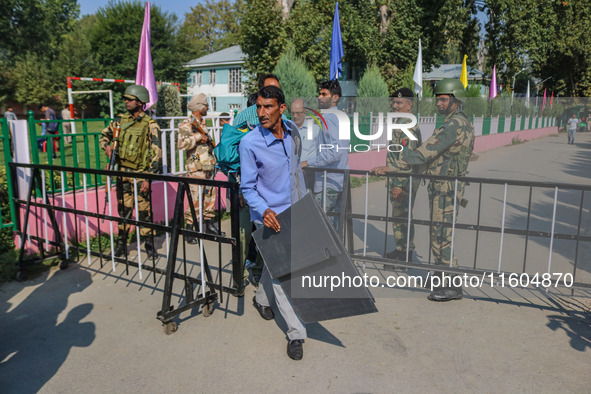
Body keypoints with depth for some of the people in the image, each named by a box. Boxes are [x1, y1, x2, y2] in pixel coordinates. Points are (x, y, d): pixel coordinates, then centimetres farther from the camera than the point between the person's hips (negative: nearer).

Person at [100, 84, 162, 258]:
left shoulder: (150, 125, -8)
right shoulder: (120, 120, 8)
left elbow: (156, 153, -11)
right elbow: (104, 135, 23)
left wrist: (148, 178, -16)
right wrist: (107, 146, -1)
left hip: (140, 173, -5)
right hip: (122, 171, 5)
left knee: (144, 209, -1)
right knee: (123, 208, 11)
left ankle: (149, 244, 12)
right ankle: (121, 243, 22)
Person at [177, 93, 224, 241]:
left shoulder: (202, 123, 16)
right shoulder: (186, 125, -11)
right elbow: (182, 144, -25)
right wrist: (199, 136, -21)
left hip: (209, 168, 8)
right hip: (196, 170, -8)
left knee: (210, 198, 14)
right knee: (195, 201, -6)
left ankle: (209, 225, 26)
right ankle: (189, 231, 4)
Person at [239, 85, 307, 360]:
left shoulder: (293, 132, -3)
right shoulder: (249, 143, -19)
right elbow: (247, 187, -14)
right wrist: (264, 211, -31)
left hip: (293, 212, 6)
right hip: (269, 215, -5)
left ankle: (261, 298, 48)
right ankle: (296, 333, 9)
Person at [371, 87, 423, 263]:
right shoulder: (401, 123, 15)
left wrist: (399, 184, -24)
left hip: (404, 181, -10)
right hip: (399, 179, 10)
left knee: (402, 217, -2)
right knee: (400, 216, 18)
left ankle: (405, 256, 8)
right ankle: (402, 249, 30)